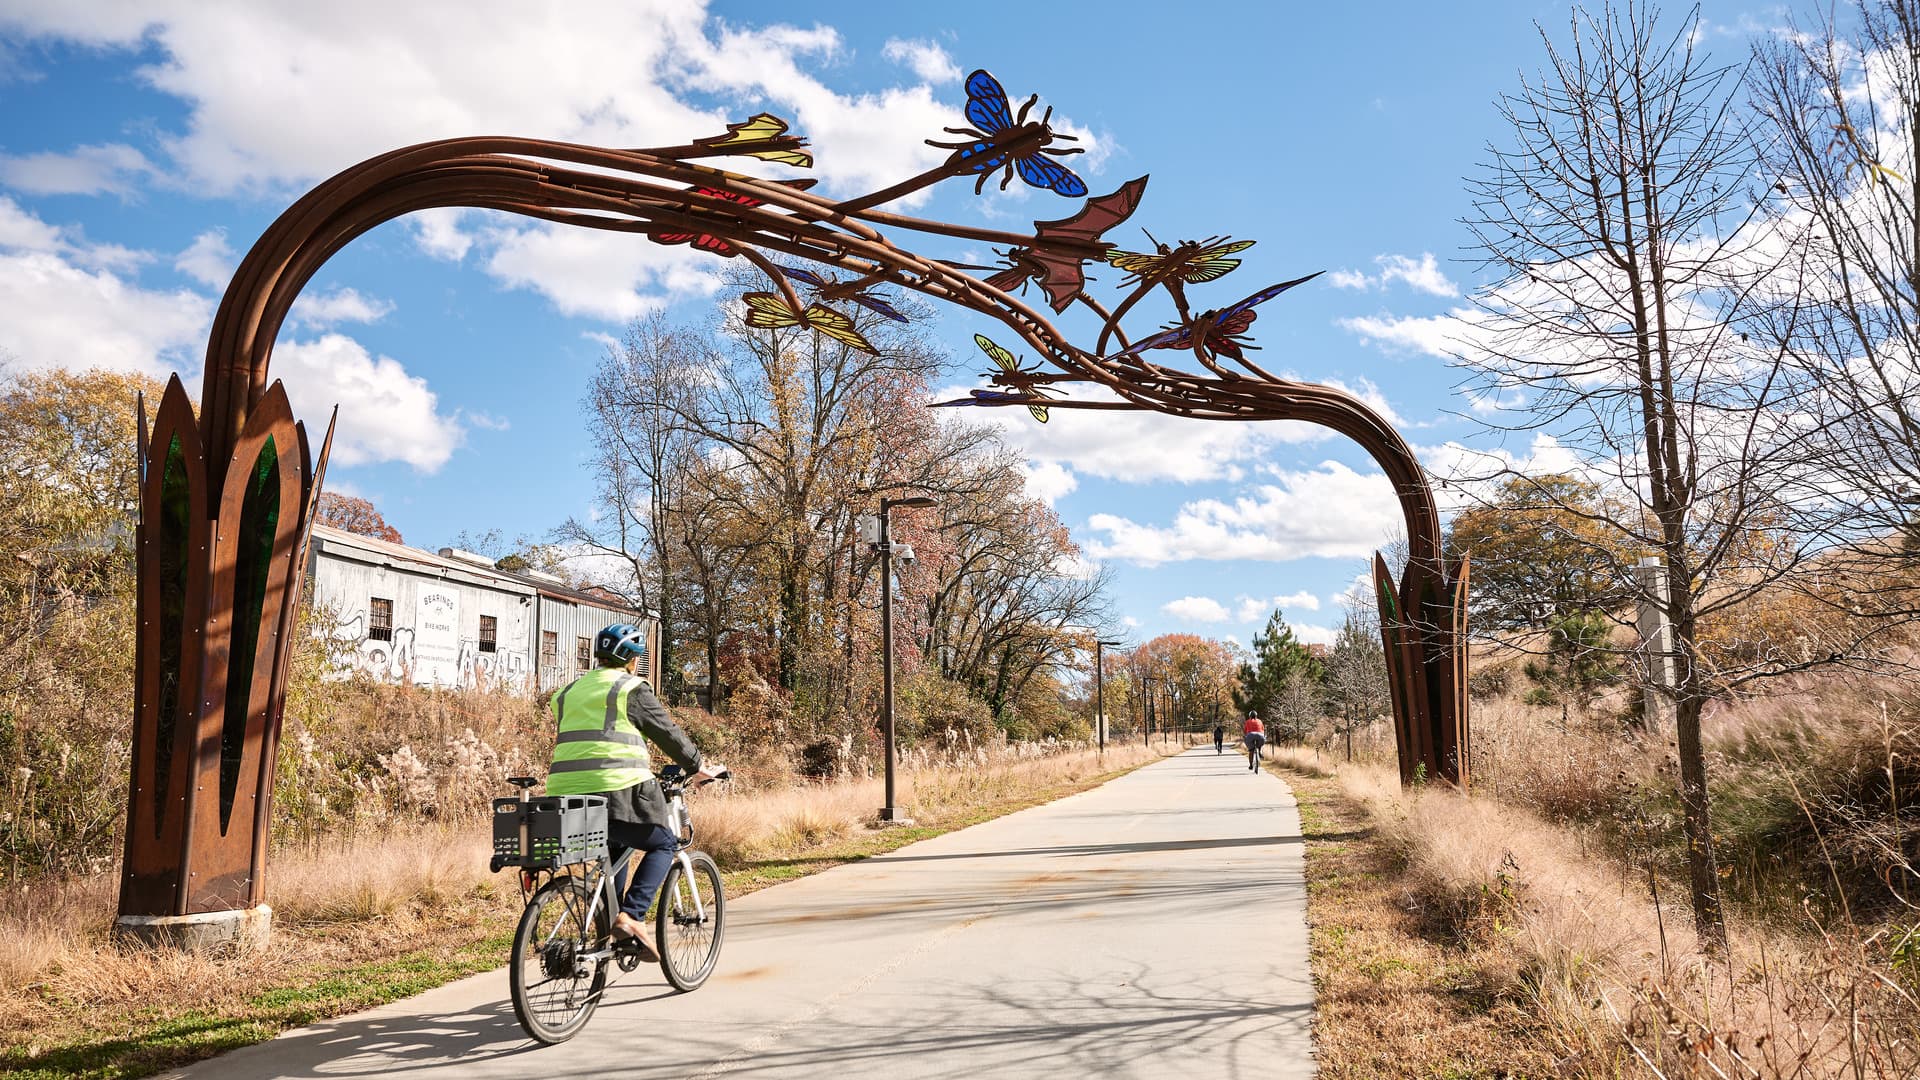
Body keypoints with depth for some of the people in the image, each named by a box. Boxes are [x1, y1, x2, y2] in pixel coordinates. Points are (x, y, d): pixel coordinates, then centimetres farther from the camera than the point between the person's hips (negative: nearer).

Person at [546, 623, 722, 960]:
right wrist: (699, 768, 18)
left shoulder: (570, 691, 22)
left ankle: (611, 919, 23)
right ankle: (631, 916, -6)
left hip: (566, 793, 7)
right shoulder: (632, 689, 1)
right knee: (664, 843, 11)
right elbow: (668, 733, 4)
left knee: (618, 847, 30)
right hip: (618, 791, -7)